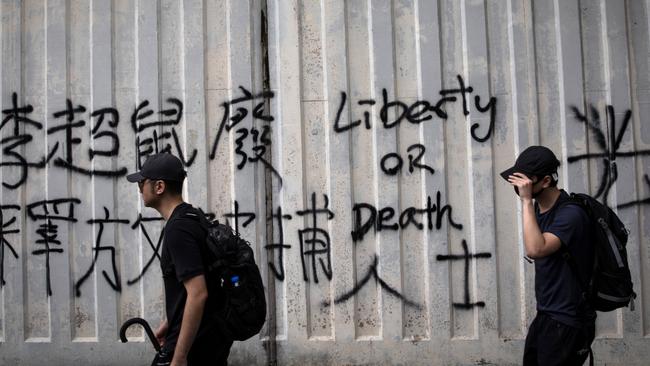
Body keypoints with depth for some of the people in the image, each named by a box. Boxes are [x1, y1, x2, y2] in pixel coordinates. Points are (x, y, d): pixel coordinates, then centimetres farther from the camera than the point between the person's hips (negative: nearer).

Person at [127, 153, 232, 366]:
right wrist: (169, 322, 28)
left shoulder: (177, 230, -20)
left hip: (193, 342, -10)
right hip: (214, 338, 10)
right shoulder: (193, 219, 13)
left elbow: (197, 294, -27)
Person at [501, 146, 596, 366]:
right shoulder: (538, 208, 6)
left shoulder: (570, 213, -21)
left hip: (567, 322, -9)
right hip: (546, 316, 9)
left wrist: (526, 200, -31)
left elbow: (535, 250, -35)